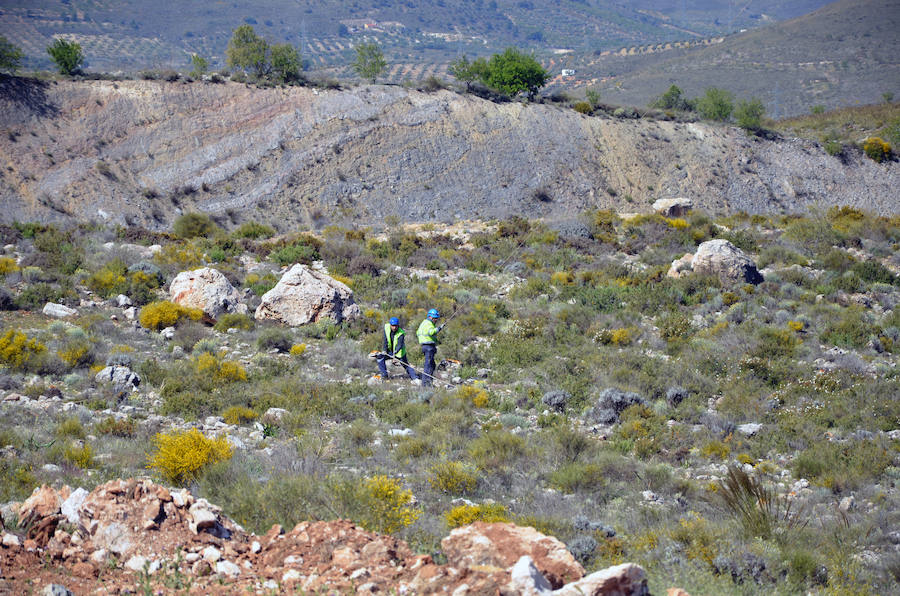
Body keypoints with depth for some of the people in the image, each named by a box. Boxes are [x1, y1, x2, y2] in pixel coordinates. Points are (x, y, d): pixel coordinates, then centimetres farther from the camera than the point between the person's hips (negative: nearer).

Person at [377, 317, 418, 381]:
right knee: (380, 358, -12)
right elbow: (385, 340, -11)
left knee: (406, 365, -5)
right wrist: (384, 350, -19)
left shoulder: (401, 333, -26)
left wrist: (395, 352, -49)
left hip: (399, 352, -4)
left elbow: (400, 344, -35)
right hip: (389, 350, 4)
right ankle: (384, 375, -1)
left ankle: (415, 377, 4)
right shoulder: (386, 328, -14)